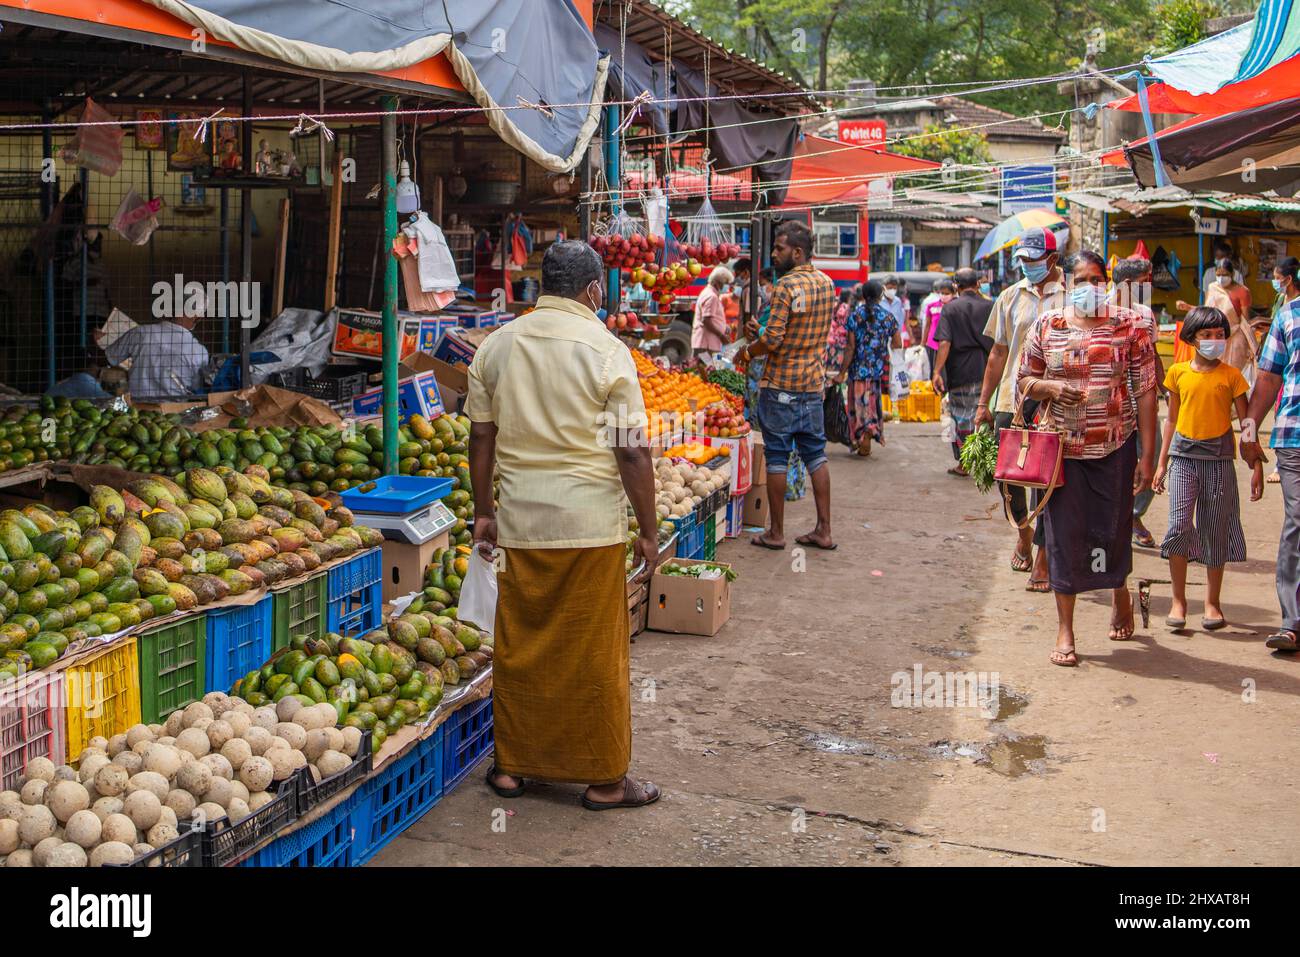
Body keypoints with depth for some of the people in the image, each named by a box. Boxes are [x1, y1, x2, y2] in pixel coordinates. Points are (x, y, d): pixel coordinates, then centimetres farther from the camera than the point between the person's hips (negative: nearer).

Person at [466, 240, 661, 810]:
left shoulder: (496, 345, 6)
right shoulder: (606, 351, -8)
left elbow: (481, 436, 10)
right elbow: (632, 452, -10)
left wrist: (483, 512, 18)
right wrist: (648, 531, -2)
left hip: (518, 522, 4)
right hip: (590, 524, -4)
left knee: (519, 645, 15)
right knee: (594, 653, 5)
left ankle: (512, 766, 26)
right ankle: (605, 779, 16)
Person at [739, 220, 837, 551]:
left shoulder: (787, 285, -16)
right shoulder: (826, 284, 9)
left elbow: (773, 340, -20)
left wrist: (748, 351, 0)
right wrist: (761, 334, 12)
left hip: (781, 385, -7)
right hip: (814, 383, 7)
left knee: (777, 457, 2)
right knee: (815, 454, 11)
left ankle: (776, 532, 9)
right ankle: (824, 530, 14)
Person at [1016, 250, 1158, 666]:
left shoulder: (1129, 326, -2)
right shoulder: (1046, 325, 2)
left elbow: (1145, 391, -2)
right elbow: (1023, 380, 10)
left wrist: (1147, 454, -6)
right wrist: (1051, 387, -14)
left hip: (1115, 447, 0)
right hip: (1061, 447, 1)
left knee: (1113, 529, 10)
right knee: (1064, 533, 0)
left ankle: (1120, 591, 42)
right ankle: (1065, 629, 10)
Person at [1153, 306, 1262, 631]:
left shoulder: (1231, 376, 1)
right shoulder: (1179, 372, 5)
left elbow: (1247, 423, 3)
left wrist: (1257, 467, -1)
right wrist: (1161, 463, 11)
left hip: (1219, 459, 0)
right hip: (1184, 456, 0)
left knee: (1216, 531, 6)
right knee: (1179, 525, -11)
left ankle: (1212, 603, 17)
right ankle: (1178, 601, 2)